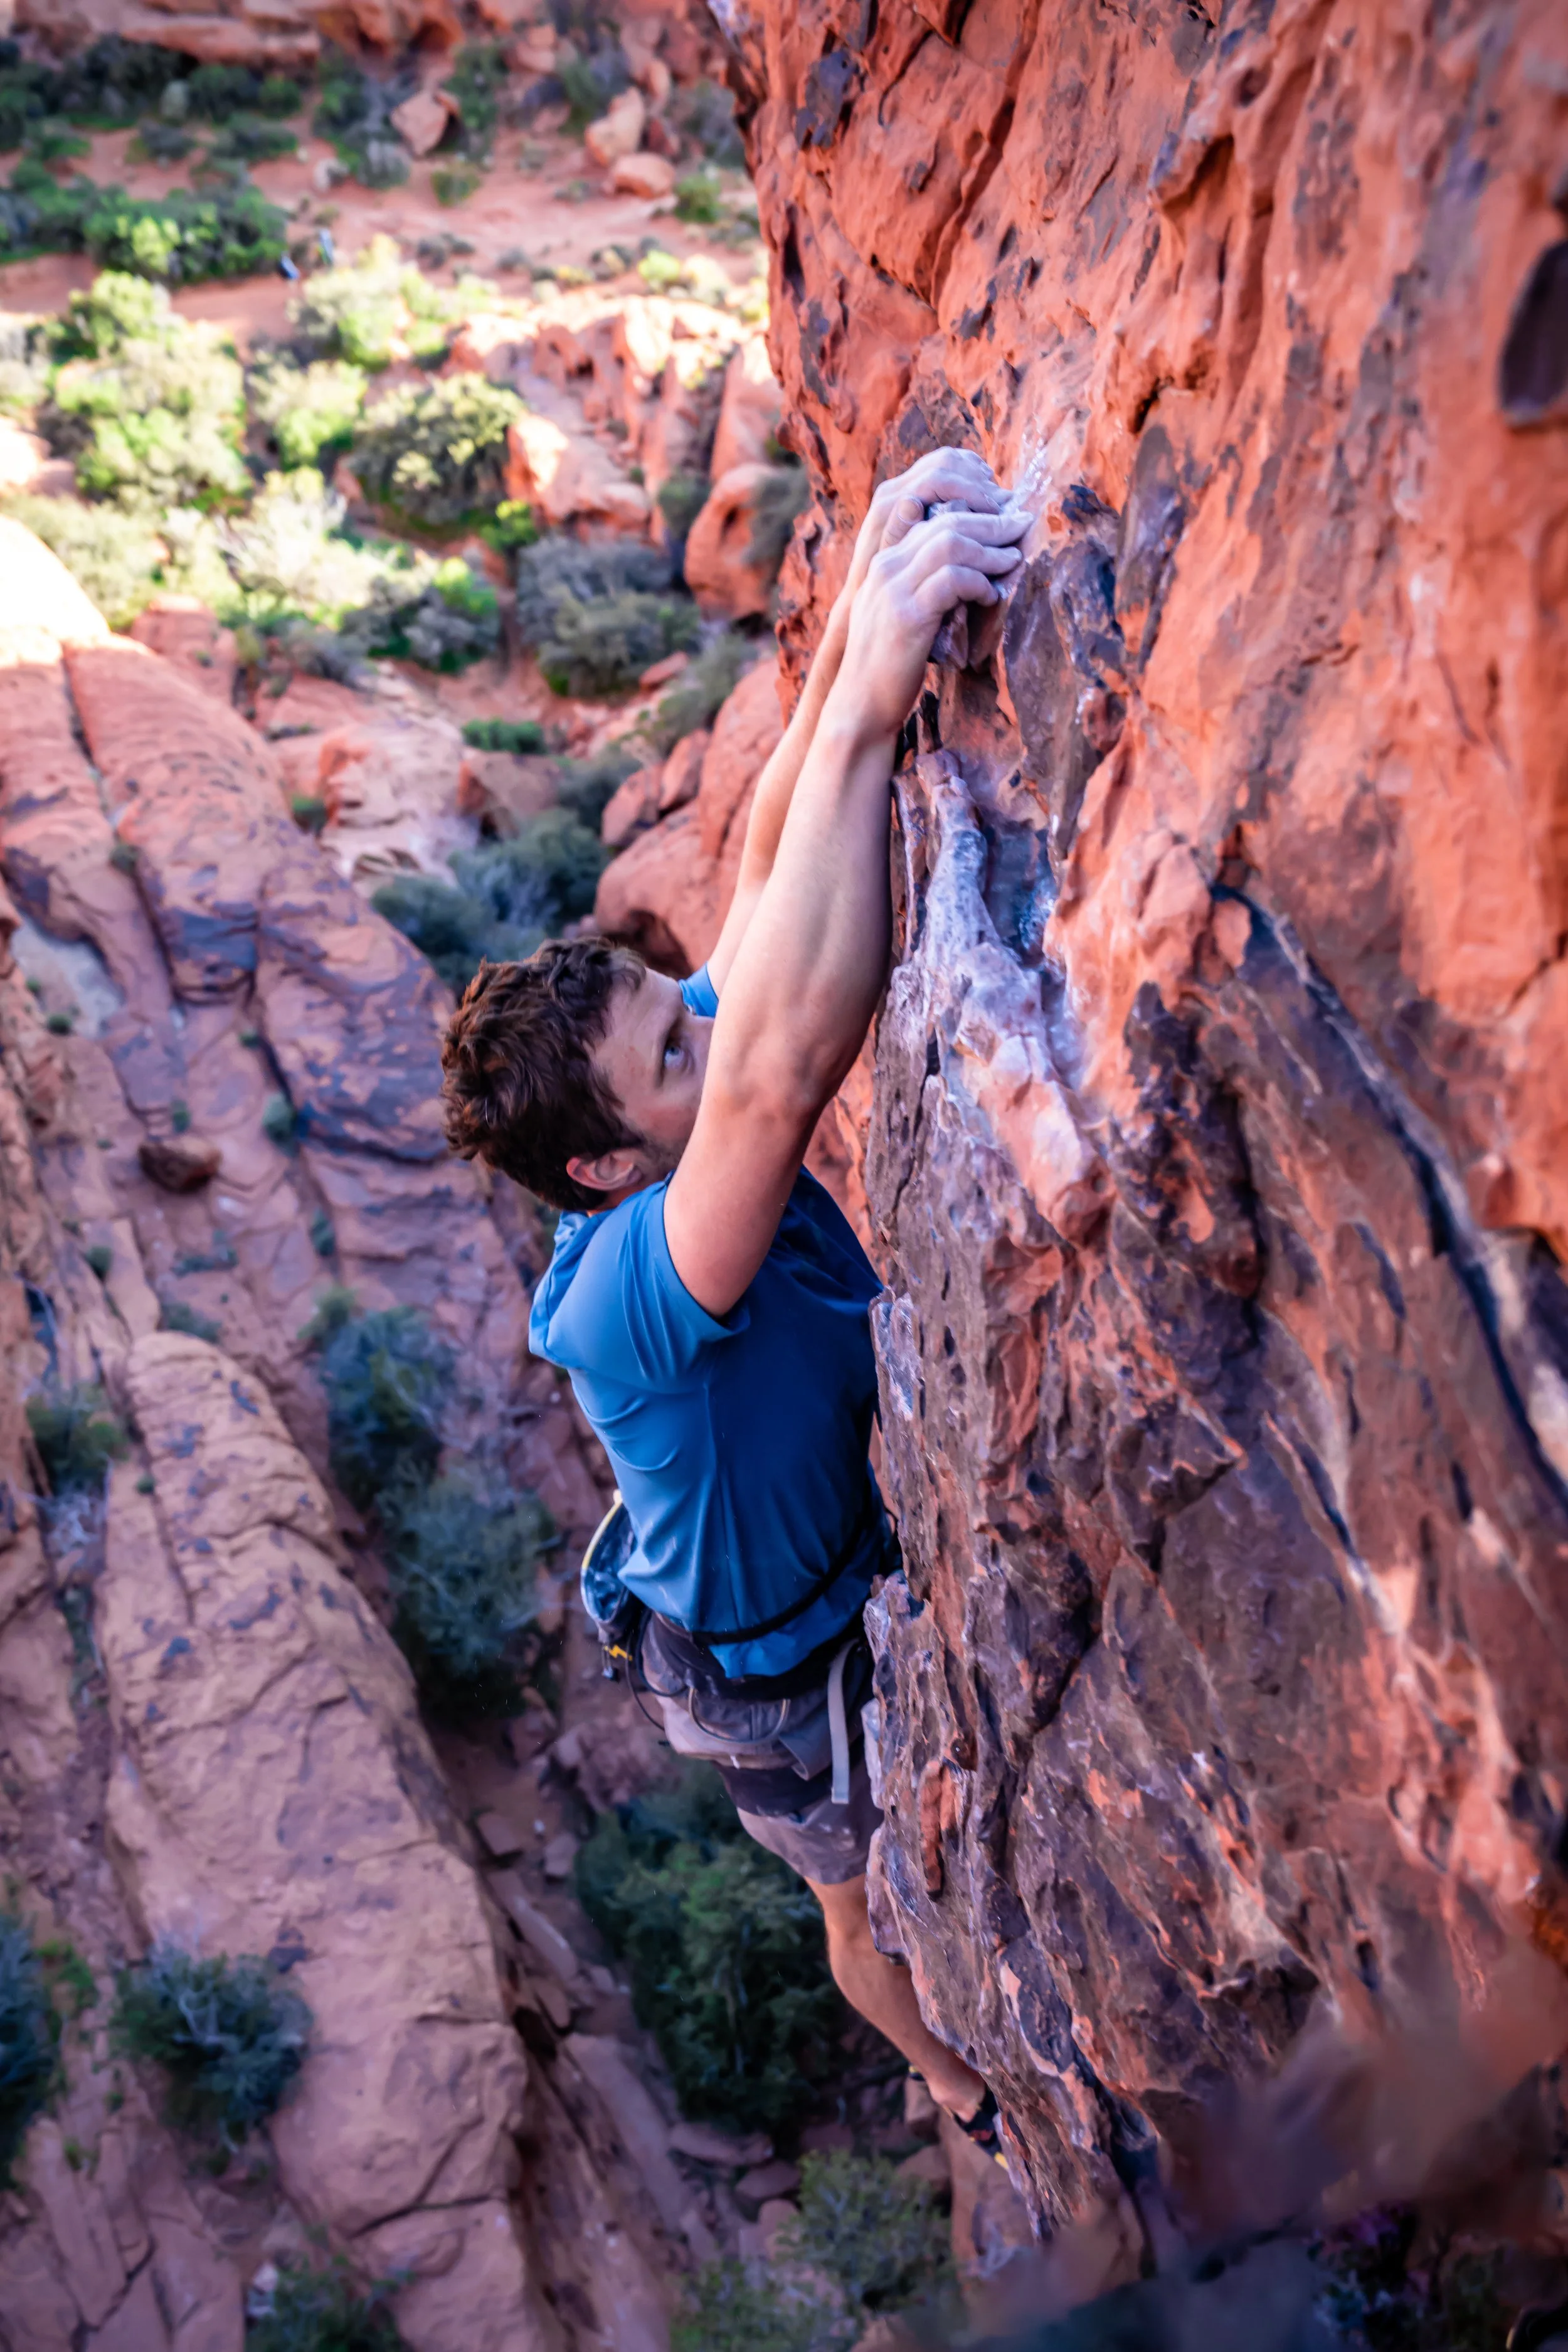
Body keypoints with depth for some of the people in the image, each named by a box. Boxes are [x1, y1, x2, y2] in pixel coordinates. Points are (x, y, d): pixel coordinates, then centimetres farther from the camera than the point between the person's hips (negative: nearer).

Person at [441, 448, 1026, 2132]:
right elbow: (781, 1074, -61)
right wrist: (865, 710, -65)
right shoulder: (623, 1298, -43)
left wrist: (856, 620, -39)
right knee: (873, 1899, 25)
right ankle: (965, 2084, 56)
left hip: (864, 1562, 7)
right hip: (785, 1676, -7)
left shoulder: (697, 1091, -20)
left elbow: (765, 864, -23)